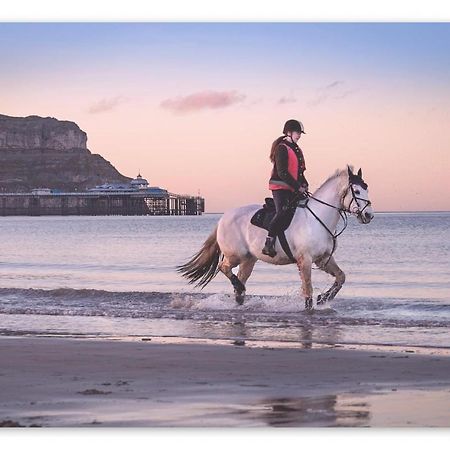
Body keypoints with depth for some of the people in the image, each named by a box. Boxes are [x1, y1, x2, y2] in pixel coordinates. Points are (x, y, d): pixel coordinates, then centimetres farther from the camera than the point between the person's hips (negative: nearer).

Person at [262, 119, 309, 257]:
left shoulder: (296, 150, 19)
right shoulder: (282, 148, -9)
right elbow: (282, 172, -17)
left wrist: (304, 184, 6)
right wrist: (298, 186, -16)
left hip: (294, 189, 10)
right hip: (280, 187, -10)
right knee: (282, 212, -25)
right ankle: (268, 244, -28)